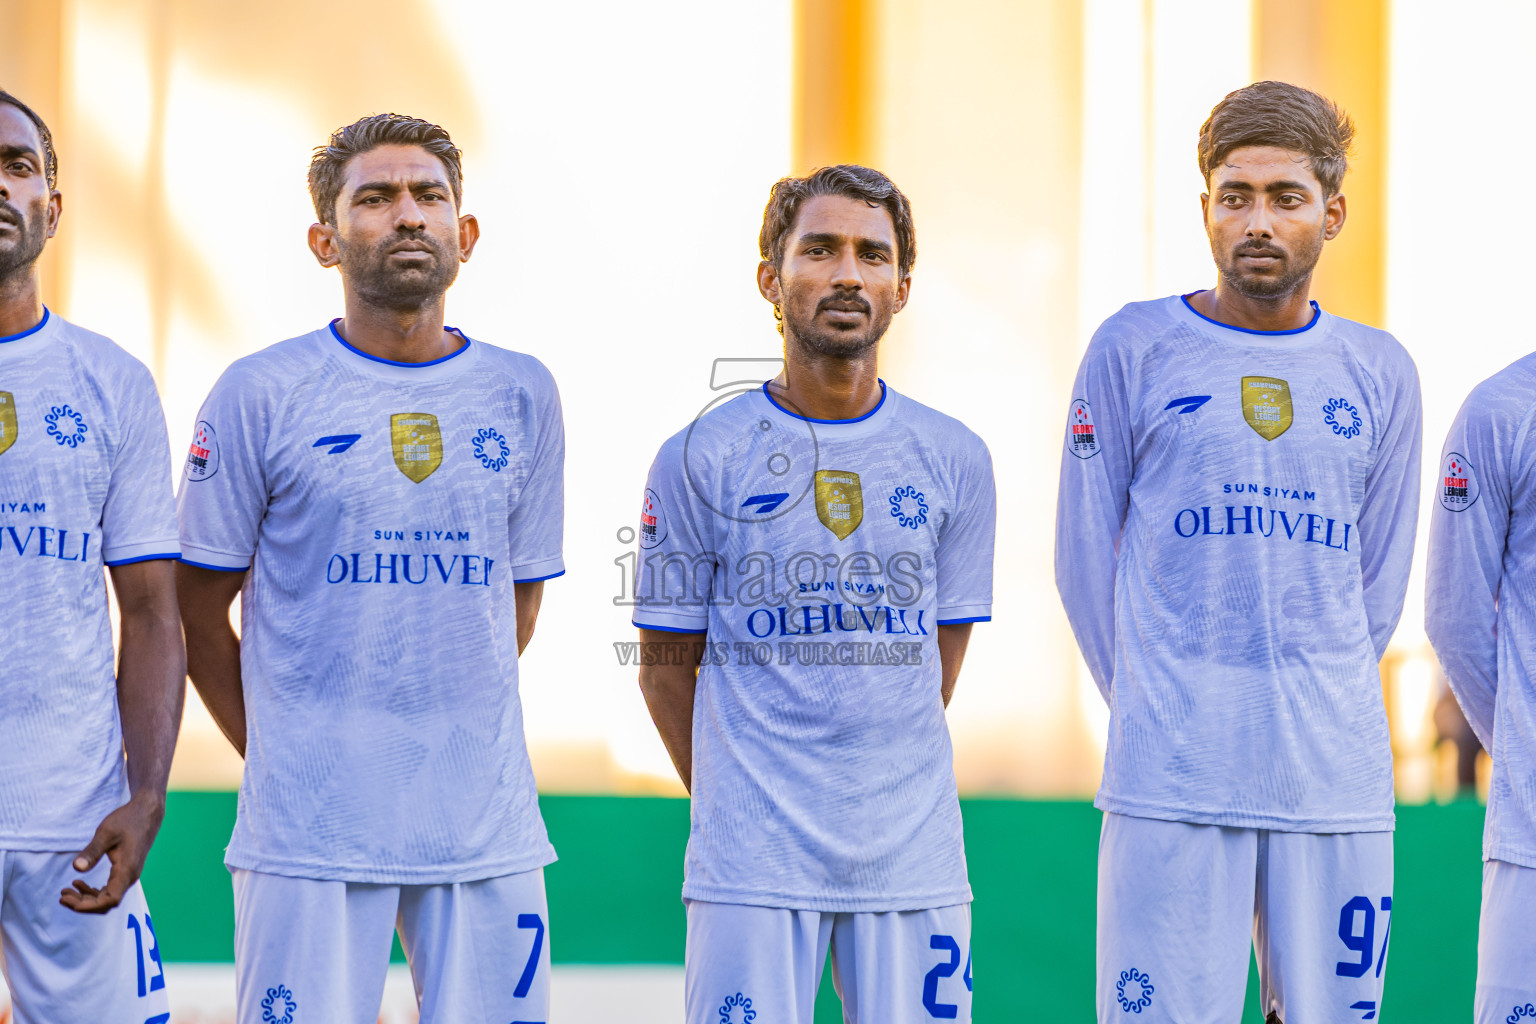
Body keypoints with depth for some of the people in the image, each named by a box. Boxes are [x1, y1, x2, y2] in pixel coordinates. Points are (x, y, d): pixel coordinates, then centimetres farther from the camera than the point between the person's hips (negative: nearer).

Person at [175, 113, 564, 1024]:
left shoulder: (523, 394, 9)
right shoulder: (262, 394, -1)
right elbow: (201, 603, 5)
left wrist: (456, 738, 11)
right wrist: (275, 756, 3)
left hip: (488, 822, 3)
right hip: (310, 830, -3)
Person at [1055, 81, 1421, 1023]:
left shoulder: (1381, 373, 9)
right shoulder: (1135, 350, 2)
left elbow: (1380, 579, 15)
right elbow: (1087, 559, 5)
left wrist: (1320, 707, 10)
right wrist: (1156, 709, 6)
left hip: (1339, 786, 3)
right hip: (1170, 787, -3)